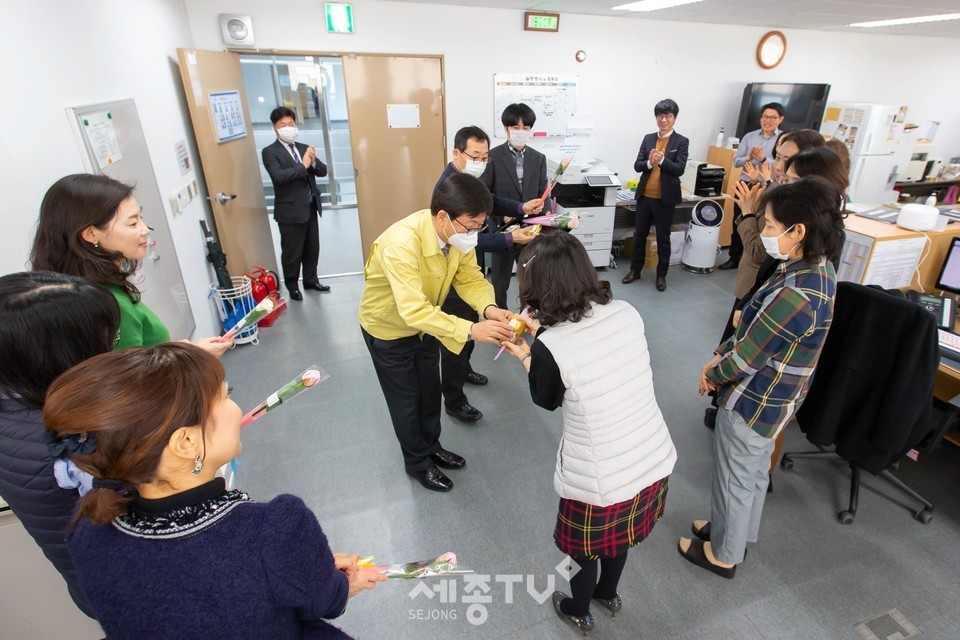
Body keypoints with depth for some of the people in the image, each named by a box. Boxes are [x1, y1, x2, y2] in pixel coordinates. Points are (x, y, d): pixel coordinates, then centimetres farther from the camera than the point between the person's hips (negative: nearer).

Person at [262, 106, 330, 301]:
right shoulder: (270, 152, -6)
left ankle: (311, 280, 31)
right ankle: (292, 286, 20)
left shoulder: (304, 148, 13)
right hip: (290, 210, -6)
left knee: (312, 249, 15)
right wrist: (303, 165, -21)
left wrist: (313, 162, -14)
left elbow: (322, 171, 7)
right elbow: (279, 176, -22)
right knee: (292, 252, 4)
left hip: (310, 207, 6)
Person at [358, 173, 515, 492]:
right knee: (406, 400, 11)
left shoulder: (458, 233, -20)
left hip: (424, 322, 6)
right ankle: (418, 462, 36)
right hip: (388, 328, -6)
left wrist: (488, 308, -38)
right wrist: (471, 330, -57)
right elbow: (413, 310, -49)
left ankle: (432, 446, 46)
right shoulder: (401, 243, -41)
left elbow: (470, 279, -17)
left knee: (430, 391, 21)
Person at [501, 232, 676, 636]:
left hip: (601, 479, -5)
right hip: (655, 460, 5)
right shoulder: (627, 313, -11)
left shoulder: (550, 347, -26)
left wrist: (526, 355, 9)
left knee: (586, 546, 26)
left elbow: (547, 400, -5)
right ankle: (608, 595, 61)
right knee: (620, 531, 33)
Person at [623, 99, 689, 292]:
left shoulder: (681, 141, -3)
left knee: (663, 238, 7)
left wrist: (661, 160, -27)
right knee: (639, 234, 12)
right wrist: (649, 163, -21)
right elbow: (637, 166, 0)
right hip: (645, 196, 3)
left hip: (665, 198, -3)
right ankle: (635, 270, 27)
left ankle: (661, 275, 20)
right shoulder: (648, 138, 6)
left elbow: (679, 169, -12)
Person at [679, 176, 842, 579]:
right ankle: (737, 531, 51)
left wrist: (712, 375, -6)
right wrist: (721, 355, 2)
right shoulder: (816, 268, -3)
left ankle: (724, 555, 38)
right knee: (754, 471, 27)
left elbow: (746, 359, -24)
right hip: (775, 398, 9)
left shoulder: (795, 296, -34)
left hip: (753, 403, -9)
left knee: (735, 479, 14)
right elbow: (756, 330, 6)